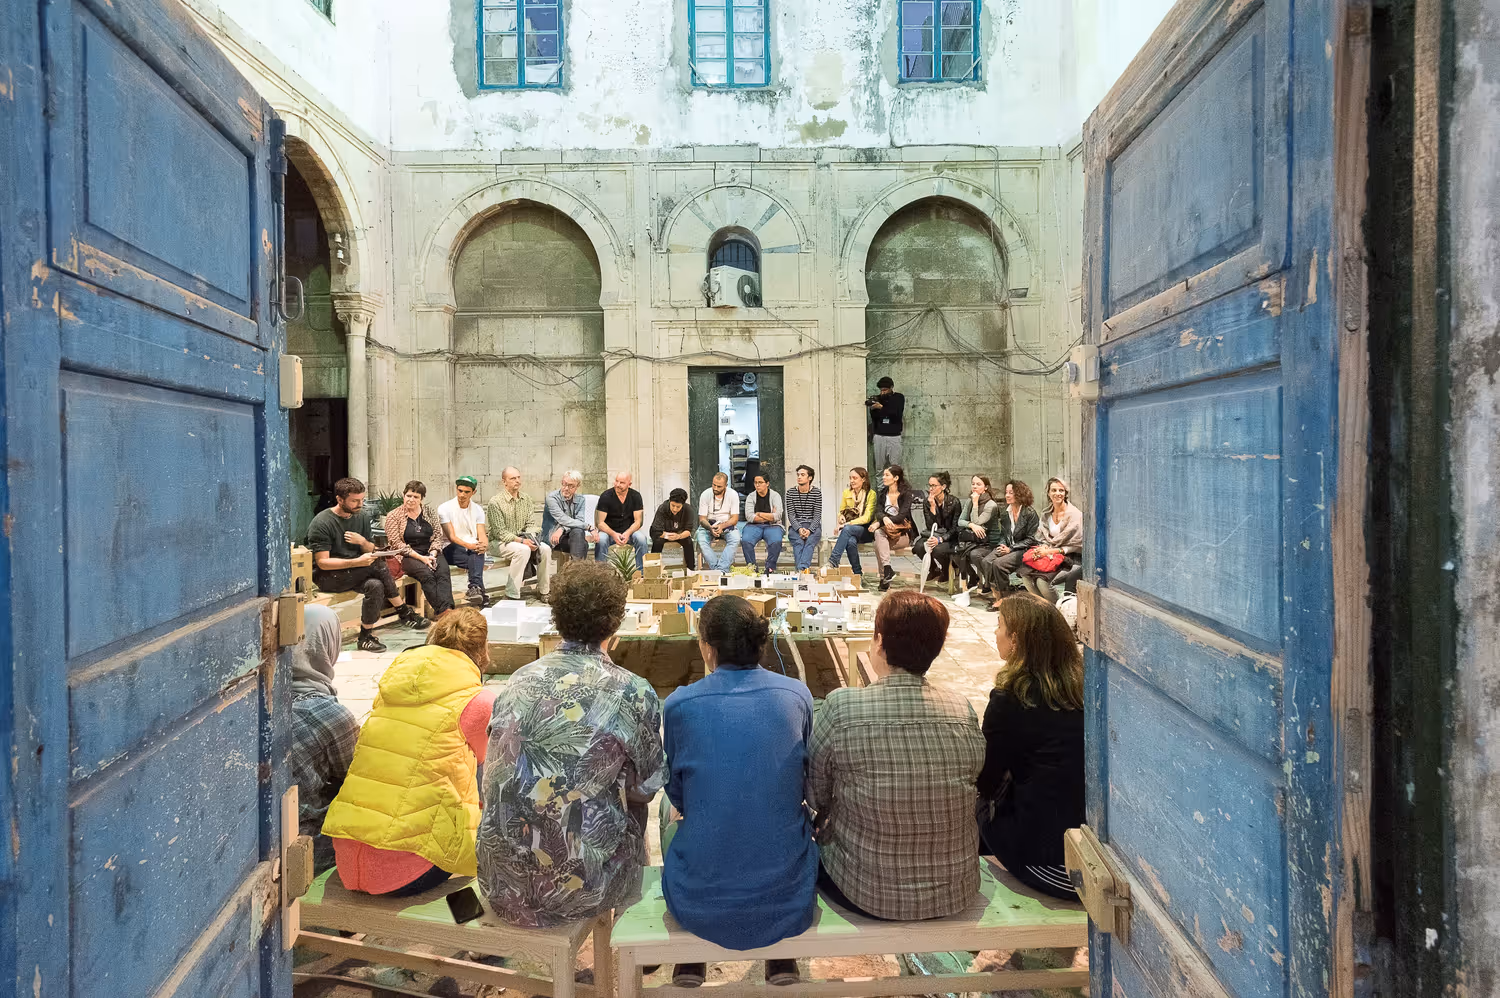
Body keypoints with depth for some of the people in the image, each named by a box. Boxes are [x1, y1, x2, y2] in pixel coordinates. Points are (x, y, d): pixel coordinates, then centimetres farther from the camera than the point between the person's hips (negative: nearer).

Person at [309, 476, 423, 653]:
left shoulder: (363, 516, 6)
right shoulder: (321, 523, -14)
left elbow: (371, 551, 12)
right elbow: (322, 563, -19)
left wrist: (363, 542, -13)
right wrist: (357, 562, -32)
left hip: (354, 574, 6)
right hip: (326, 577, -6)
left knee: (376, 585, -27)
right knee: (377, 565, -26)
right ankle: (404, 612, -16)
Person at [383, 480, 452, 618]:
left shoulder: (429, 511, 12)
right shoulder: (393, 516, 2)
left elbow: (438, 535, 9)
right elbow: (397, 544, -6)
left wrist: (433, 554, -10)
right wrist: (421, 558, -16)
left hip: (430, 553, 3)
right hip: (407, 556, -3)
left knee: (443, 571, -29)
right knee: (426, 573, -32)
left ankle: (446, 608, -45)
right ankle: (443, 610, -38)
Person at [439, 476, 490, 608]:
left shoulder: (478, 509, 13)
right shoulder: (445, 508, 0)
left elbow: (482, 535, 2)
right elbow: (452, 537, -10)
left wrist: (484, 544, -23)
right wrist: (469, 545, -28)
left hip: (473, 548, 3)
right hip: (452, 550, -3)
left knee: (478, 551, -34)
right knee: (477, 558, -34)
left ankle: (474, 588, -48)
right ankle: (479, 589, -45)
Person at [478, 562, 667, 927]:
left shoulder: (518, 682, -1)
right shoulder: (633, 693, -12)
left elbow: (496, 775, 10)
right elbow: (646, 788, 0)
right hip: (574, 886, -4)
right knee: (635, 809, 23)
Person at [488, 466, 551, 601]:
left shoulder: (526, 499, 7)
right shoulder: (496, 502, -12)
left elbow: (532, 523, 5)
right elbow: (500, 532, -15)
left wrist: (531, 538, -17)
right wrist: (521, 541, -25)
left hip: (522, 539, 6)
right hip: (501, 542, -6)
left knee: (545, 549, -18)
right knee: (523, 550, -34)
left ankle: (543, 590, -4)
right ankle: (511, 595, -30)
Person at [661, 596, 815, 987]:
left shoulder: (679, 705, -12)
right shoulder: (797, 694, -8)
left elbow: (678, 797, 3)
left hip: (701, 904, -1)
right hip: (789, 901, 1)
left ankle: (689, 965, 42)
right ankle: (782, 964, 41)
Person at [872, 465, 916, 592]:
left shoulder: (906, 493, -6)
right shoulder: (883, 493, 11)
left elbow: (902, 516, -18)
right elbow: (880, 512, -2)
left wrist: (879, 523, -27)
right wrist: (885, 518, -29)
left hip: (904, 533, -4)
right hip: (888, 531, 4)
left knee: (878, 544, -29)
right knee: (878, 533, -32)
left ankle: (884, 577, -27)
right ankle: (887, 569, -36)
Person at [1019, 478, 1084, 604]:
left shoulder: (1075, 514, -8)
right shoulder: (1046, 515, 12)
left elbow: (1076, 545, -10)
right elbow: (1041, 539, 15)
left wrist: (1051, 551, -16)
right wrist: (1043, 547, -9)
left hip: (1069, 558, -6)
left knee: (1042, 581, -28)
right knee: (1025, 572, -19)